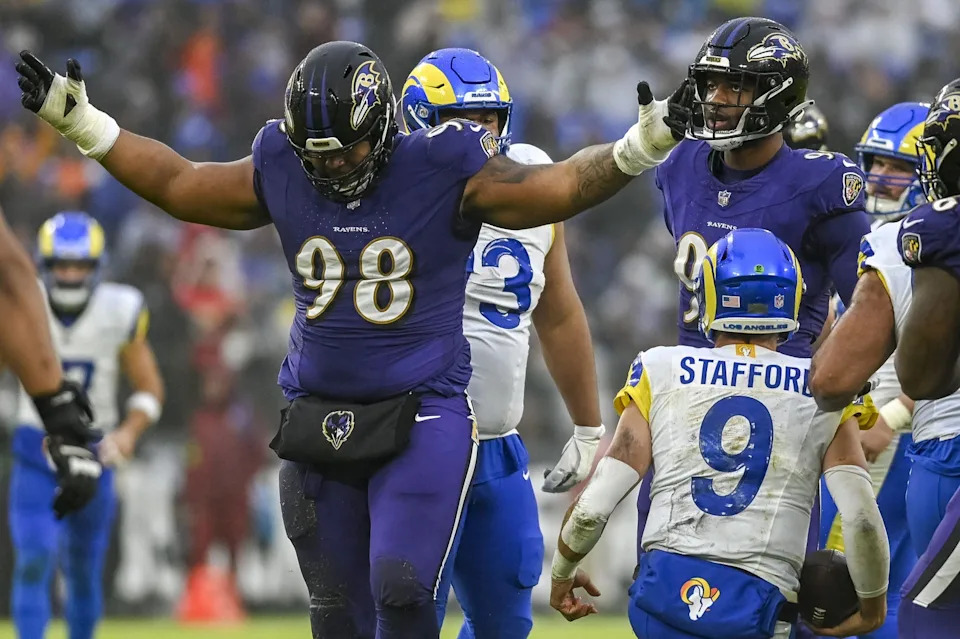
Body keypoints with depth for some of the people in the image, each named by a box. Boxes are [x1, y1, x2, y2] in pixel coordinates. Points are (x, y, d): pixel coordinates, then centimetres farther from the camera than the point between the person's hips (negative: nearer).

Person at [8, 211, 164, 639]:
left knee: (84, 571, 10)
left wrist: (129, 432, -18)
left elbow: (149, 389, 1)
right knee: (33, 563, -15)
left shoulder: (120, 312, -10)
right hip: (36, 454, -1)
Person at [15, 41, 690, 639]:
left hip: (421, 420, -4)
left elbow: (564, 187, -9)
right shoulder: (283, 172, 1)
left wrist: (643, 143, -24)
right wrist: (81, 121, 12)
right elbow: (177, 184, 14)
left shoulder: (444, 172, -10)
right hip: (317, 415, 4)